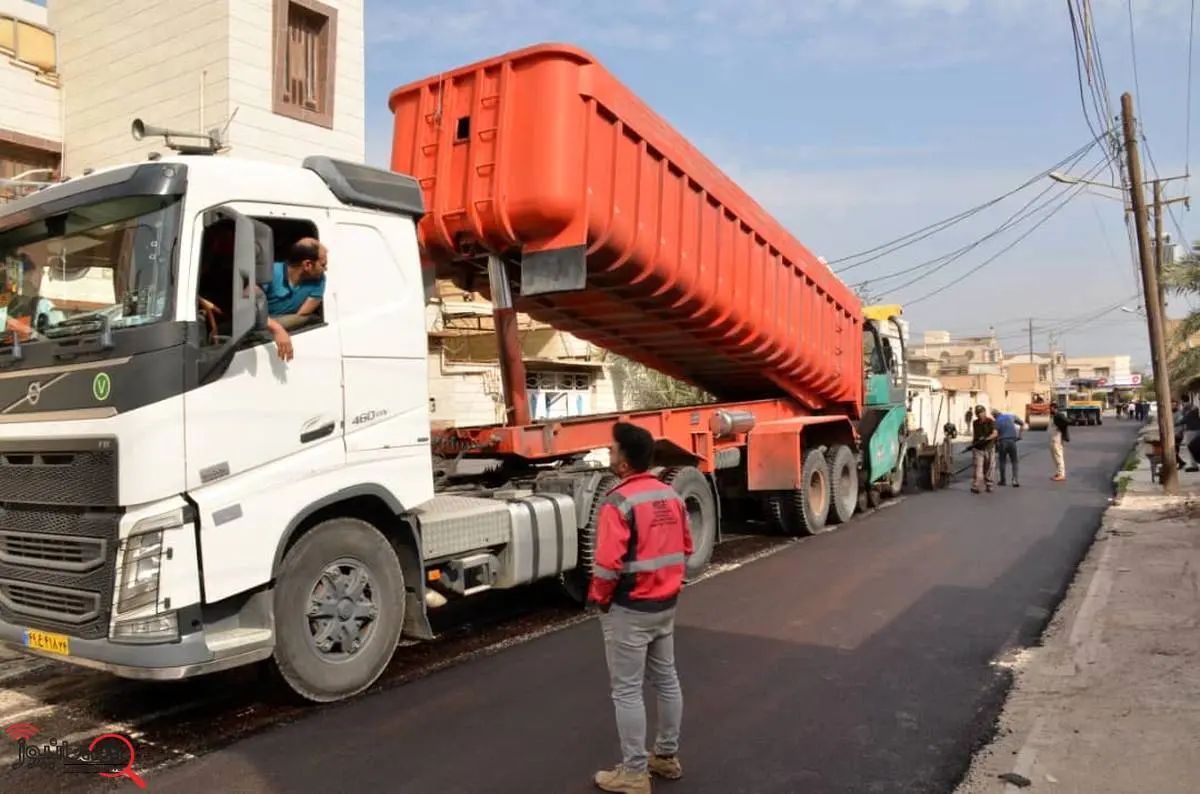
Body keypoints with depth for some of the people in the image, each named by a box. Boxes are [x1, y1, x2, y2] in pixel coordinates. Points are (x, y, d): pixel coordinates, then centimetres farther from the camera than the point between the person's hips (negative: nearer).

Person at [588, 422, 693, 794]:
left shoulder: (618, 502, -21)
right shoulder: (671, 495, 4)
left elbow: (608, 563, -26)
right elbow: (685, 548, 11)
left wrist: (598, 598, -9)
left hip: (629, 609, -8)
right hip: (666, 604, 8)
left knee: (627, 690, 4)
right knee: (666, 679, 18)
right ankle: (667, 756, 33)